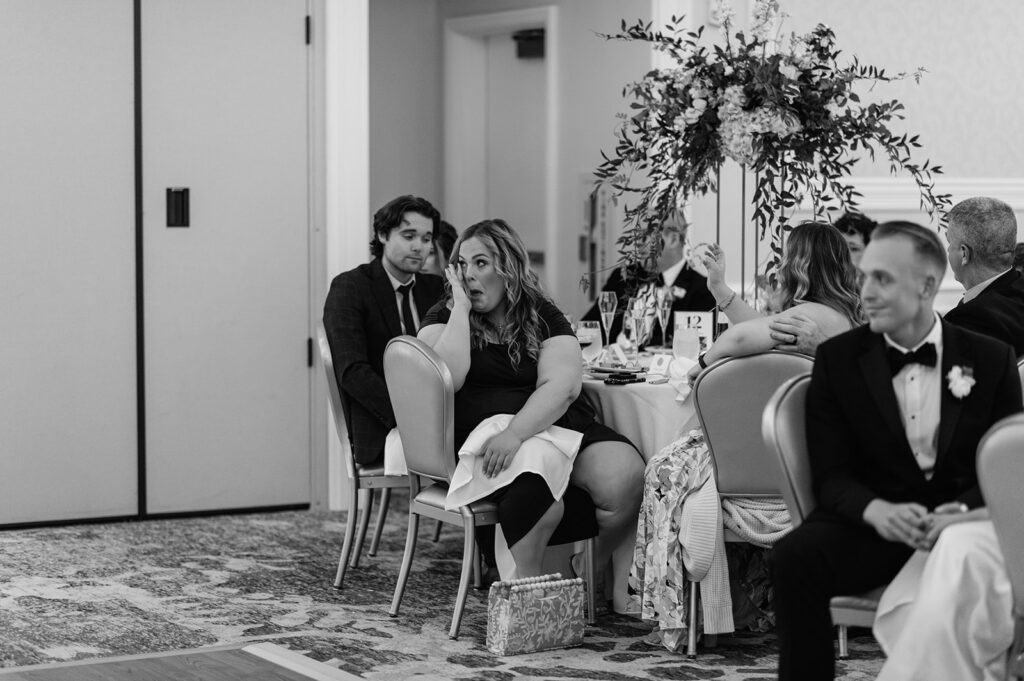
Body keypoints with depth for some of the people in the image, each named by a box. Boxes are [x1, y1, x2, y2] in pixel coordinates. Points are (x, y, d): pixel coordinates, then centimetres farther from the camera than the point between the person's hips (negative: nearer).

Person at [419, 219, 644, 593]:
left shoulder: (544, 317, 10)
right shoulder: (444, 316, 10)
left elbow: (562, 386, -7)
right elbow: (447, 380, -10)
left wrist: (516, 433, -23)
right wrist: (461, 308, -5)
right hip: (482, 433, -2)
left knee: (626, 475, -26)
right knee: (536, 490, -35)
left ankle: (625, 590, -6)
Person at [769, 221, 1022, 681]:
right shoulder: (838, 359, 6)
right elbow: (831, 475, 1)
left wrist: (964, 510, -18)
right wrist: (877, 510, -22)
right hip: (871, 525, 0)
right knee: (794, 557, -31)